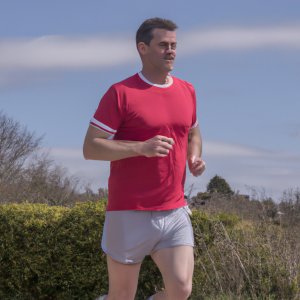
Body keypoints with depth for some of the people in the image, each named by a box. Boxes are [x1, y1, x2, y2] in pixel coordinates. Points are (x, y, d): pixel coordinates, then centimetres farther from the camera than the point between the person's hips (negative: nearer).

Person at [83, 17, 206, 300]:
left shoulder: (186, 91, 10)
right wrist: (142, 147, -23)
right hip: (130, 214, -4)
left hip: (174, 213, 4)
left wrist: (195, 158, 3)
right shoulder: (120, 93, -8)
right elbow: (90, 148, -11)